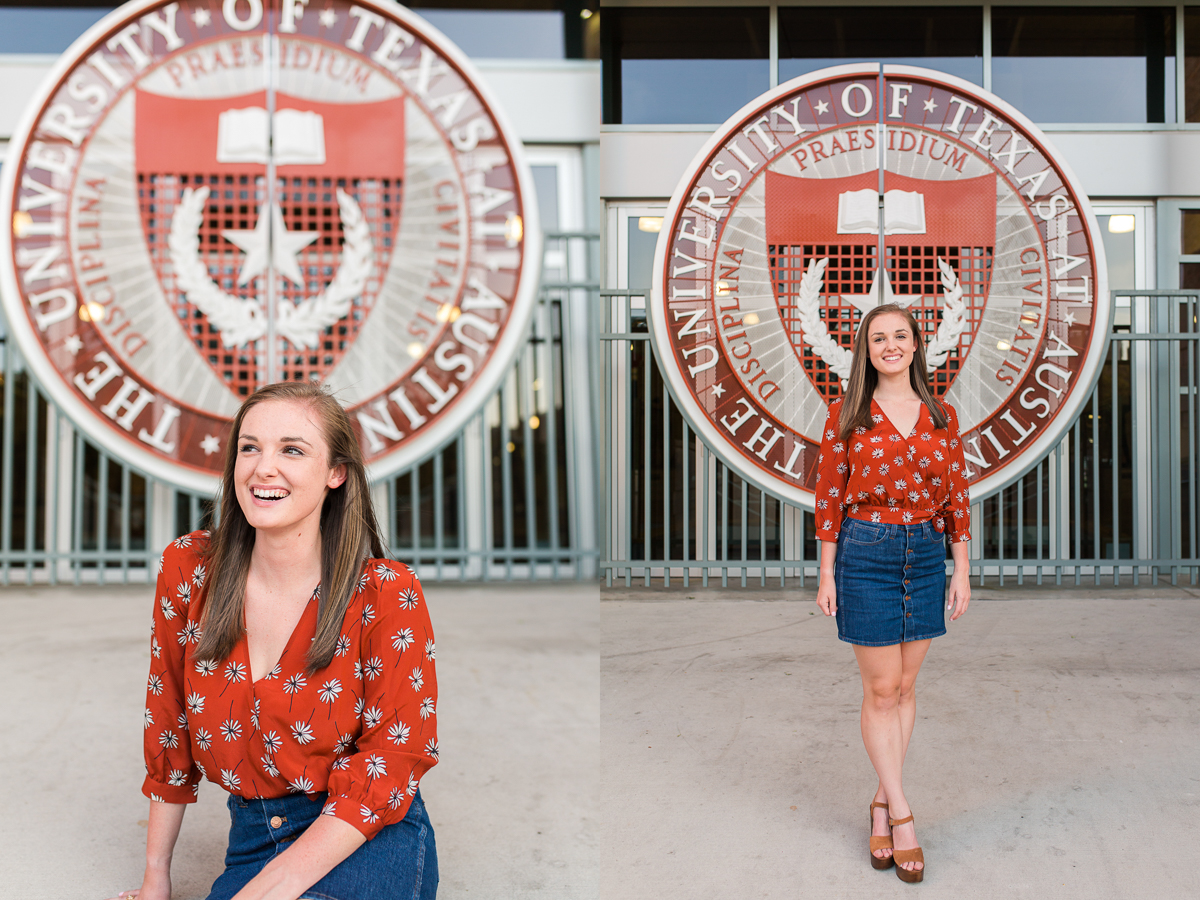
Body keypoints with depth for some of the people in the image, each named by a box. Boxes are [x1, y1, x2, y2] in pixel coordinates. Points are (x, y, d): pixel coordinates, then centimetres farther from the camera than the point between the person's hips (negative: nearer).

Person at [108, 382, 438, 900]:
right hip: (254, 837, 3)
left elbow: (392, 760, -12)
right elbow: (168, 730, 8)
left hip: (370, 840, -3)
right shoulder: (187, 572, -1)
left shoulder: (385, 594, -12)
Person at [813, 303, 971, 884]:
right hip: (865, 553, -3)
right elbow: (829, 495, -2)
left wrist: (961, 569, 5)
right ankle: (901, 816, 7)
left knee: (904, 686, 9)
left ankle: (883, 800, 22)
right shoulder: (846, 414, -2)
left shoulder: (941, 416, 6)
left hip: (927, 553, 3)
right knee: (881, 689, 0)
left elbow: (957, 494, 8)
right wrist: (827, 574, -4)